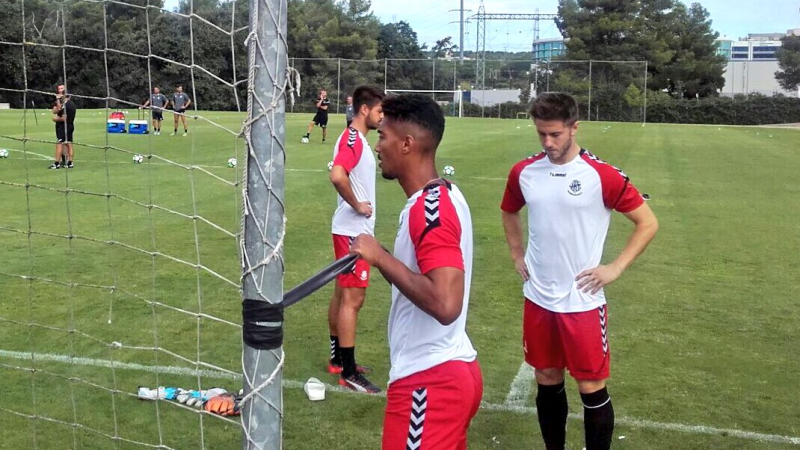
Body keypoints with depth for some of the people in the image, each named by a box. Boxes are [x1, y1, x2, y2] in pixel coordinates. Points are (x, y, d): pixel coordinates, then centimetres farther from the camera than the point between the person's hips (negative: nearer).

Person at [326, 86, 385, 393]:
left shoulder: (358, 139, 13)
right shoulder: (352, 139, -18)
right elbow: (337, 175, -33)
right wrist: (356, 205, -21)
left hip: (357, 230, 10)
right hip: (352, 230, -10)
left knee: (343, 294, 16)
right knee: (353, 298, -5)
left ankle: (338, 359, 27)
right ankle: (348, 372, 2)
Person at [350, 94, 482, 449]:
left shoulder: (429, 208, -21)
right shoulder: (443, 196, 9)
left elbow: (445, 304, -32)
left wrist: (380, 257, -23)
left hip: (430, 381, -10)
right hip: (452, 371, 10)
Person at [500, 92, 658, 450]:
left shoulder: (602, 176, -13)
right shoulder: (524, 172, 0)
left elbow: (648, 222, -6)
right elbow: (509, 212, 21)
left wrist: (615, 268, -11)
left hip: (582, 301, -4)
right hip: (538, 298, 4)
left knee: (592, 388, 2)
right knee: (547, 381, 15)